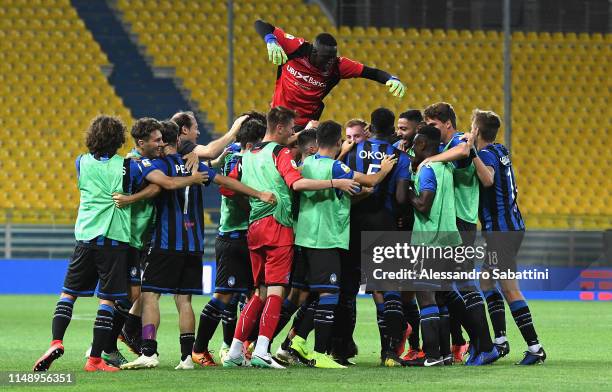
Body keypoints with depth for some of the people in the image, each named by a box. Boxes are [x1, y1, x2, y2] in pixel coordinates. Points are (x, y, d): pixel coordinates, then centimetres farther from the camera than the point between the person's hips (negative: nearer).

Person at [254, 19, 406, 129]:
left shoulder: (337, 66, -16)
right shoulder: (297, 48, -20)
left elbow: (371, 72, -14)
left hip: (306, 125, 0)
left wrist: (391, 79, -32)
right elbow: (260, 25, -15)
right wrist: (271, 42, -35)